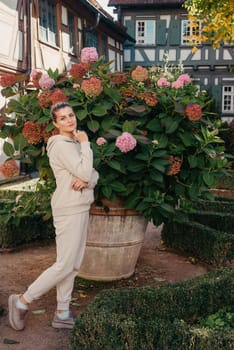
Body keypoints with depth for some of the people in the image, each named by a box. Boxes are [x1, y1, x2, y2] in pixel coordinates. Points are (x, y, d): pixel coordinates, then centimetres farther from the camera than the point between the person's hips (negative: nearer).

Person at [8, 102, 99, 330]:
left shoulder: (74, 143, 15)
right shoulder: (60, 145, -13)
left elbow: (93, 175, 9)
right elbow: (84, 172, -22)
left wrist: (85, 181, -14)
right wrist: (85, 144, -10)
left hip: (80, 208, 9)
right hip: (69, 210, -9)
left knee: (72, 265, 10)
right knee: (64, 265, -5)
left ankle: (62, 314, 18)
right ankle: (22, 301, 10)